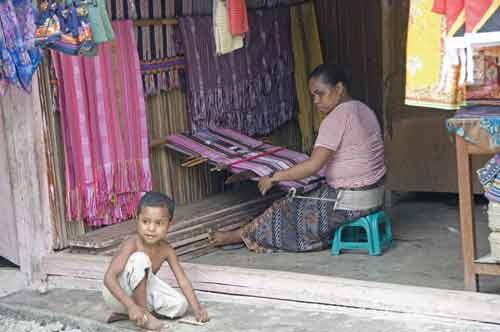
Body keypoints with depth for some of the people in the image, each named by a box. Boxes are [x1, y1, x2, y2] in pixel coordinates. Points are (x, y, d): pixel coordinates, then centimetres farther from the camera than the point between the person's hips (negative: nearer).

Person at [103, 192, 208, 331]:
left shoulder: (166, 250, -9)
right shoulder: (132, 244, -26)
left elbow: (183, 280, -7)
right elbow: (109, 278, -32)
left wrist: (197, 309, -18)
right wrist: (131, 305, -41)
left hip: (140, 291, 7)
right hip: (118, 295, -6)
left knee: (180, 305, -9)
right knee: (140, 259, -30)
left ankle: (125, 313, 1)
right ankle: (144, 315, -18)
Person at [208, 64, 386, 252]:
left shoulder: (336, 118, -20)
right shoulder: (363, 109, 9)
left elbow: (313, 165, -25)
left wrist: (274, 178, -16)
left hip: (350, 201, -9)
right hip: (373, 195, 9)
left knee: (286, 210, 7)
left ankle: (242, 236, 25)